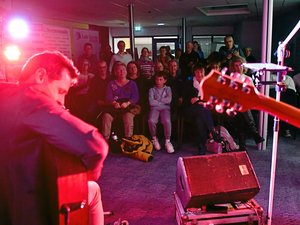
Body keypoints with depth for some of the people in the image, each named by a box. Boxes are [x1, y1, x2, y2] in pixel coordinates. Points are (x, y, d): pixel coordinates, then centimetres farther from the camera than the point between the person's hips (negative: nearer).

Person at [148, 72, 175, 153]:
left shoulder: (167, 89, 17)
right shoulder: (152, 89, 14)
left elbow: (169, 100, -2)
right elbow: (151, 102, -3)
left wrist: (157, 100, 0)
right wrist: (162, 102, -1)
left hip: (165, 108, 0)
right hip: (155, 108, 0)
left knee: (167, 121, -34)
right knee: (151, 121, -33)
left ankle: (167, 141, -15)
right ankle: (154, 138, -6)